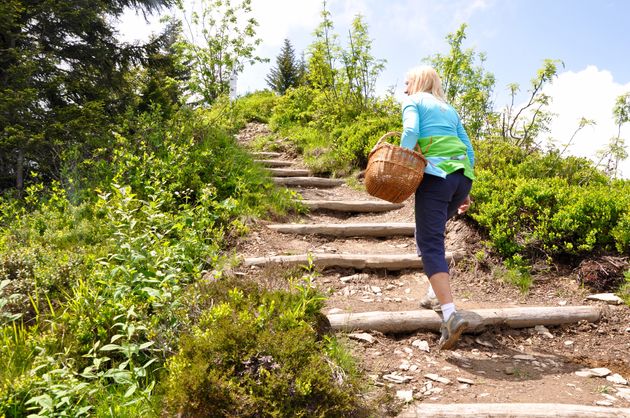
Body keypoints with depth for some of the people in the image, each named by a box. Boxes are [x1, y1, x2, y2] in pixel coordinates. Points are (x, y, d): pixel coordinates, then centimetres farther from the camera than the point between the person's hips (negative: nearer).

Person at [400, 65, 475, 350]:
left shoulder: (414, 101, 11)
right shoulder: (449, 109, 27)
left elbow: (410, 132, -10)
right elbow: (469, 150, 22)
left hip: (436, 174, -6)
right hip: (464, 174, 7)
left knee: (430, 244, -10)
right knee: (431, 232, 25)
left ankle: (450, 313, -23)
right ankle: (437, 292, 24)